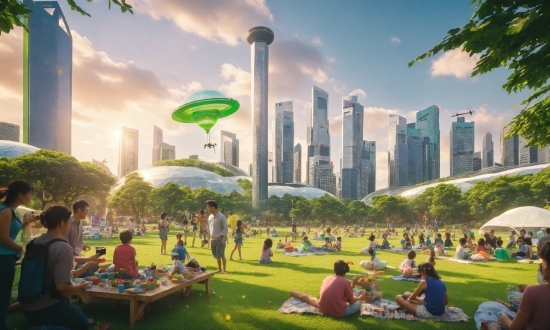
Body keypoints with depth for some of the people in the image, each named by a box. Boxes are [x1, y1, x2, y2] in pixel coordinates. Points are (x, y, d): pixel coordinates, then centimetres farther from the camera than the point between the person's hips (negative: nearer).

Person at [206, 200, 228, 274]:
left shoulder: (222, 217, -12)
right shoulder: (210, 217, 8)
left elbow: (225, 228, -11)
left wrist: (223, 237, -19)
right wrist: (209, 236, 9)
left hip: (220, 239, -6)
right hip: (213, 239, 6)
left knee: (221, 255, -6)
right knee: (216, 255, 12)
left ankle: (224, 269, 10)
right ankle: (219, 269, 26)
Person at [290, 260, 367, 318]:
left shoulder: (327, 278, 5)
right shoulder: (346, 282, -12)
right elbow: (351, 301, 1)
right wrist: (360, 297, 22)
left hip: (323, 309, 5)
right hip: (339, 313, -5)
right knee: (358, 303, 14)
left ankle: (293, 293, 48)